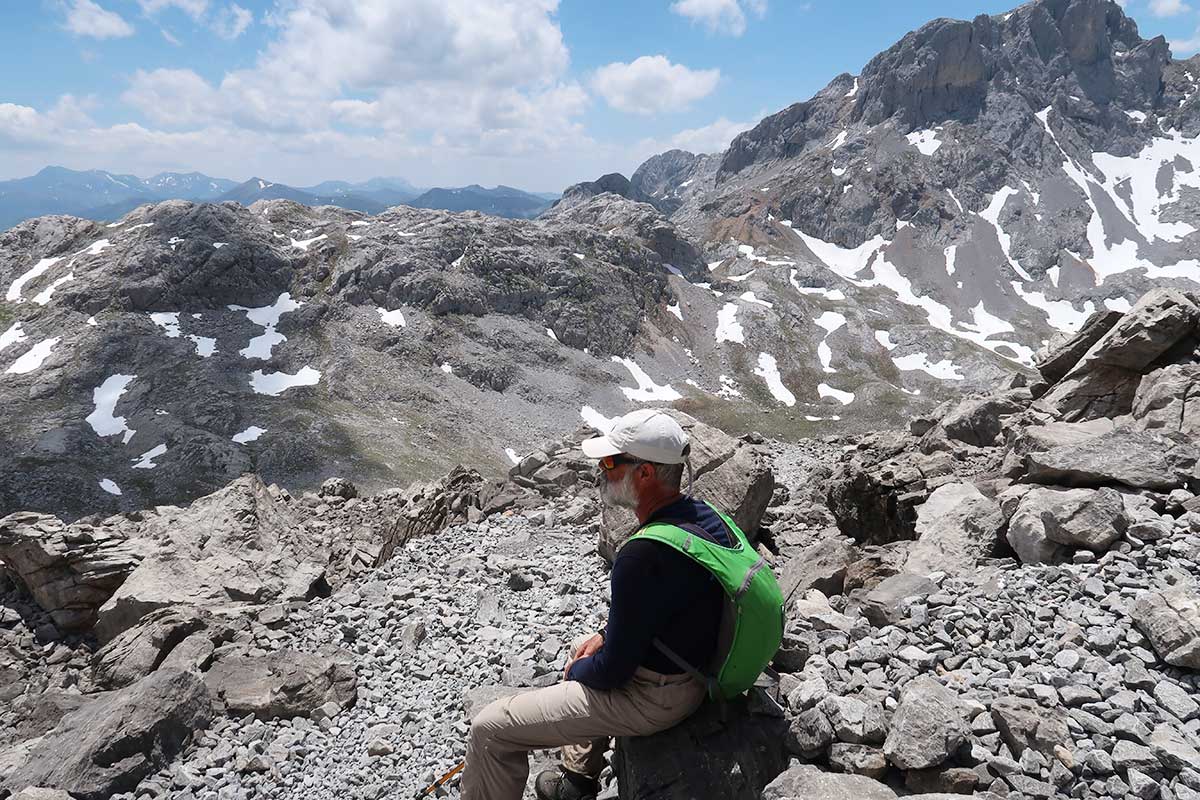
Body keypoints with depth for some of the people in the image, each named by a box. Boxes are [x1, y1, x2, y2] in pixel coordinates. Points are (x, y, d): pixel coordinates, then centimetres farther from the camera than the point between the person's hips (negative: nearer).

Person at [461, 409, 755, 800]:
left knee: (490, 730, -5)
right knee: (582, 648, 35)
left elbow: (613, 669, -24)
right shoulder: (702, 513, -5)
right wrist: (606, 635, 9)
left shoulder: (643, 556, -34)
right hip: (698, 664, 10)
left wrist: (576, 672, -4)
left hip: (653, 697, -9)